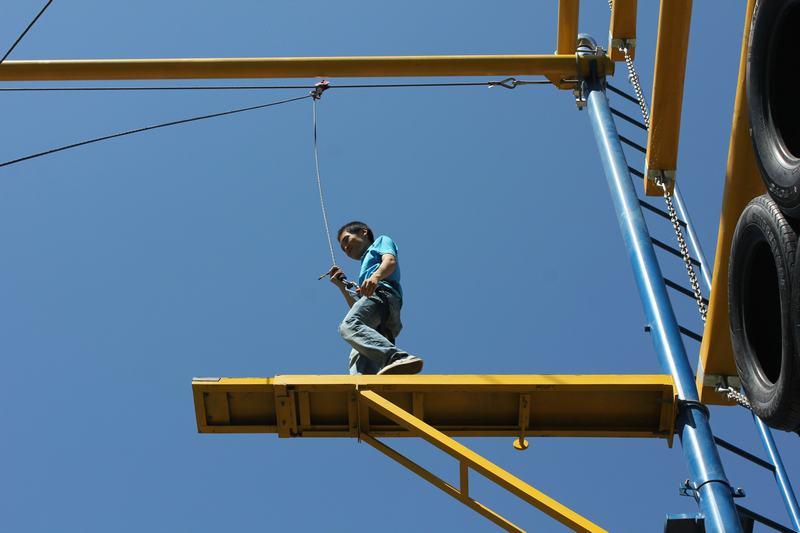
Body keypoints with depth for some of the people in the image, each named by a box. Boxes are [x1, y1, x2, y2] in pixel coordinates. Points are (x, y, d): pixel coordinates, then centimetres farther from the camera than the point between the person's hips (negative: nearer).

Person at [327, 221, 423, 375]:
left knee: (349, 326, -37)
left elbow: (391, 261, 2)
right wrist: (342, 286, 34)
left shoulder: (381, 241, 28)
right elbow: (356, 309, 38)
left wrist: (375, 277, -18)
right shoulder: (365, 270, 47)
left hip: (382, 293, -8)